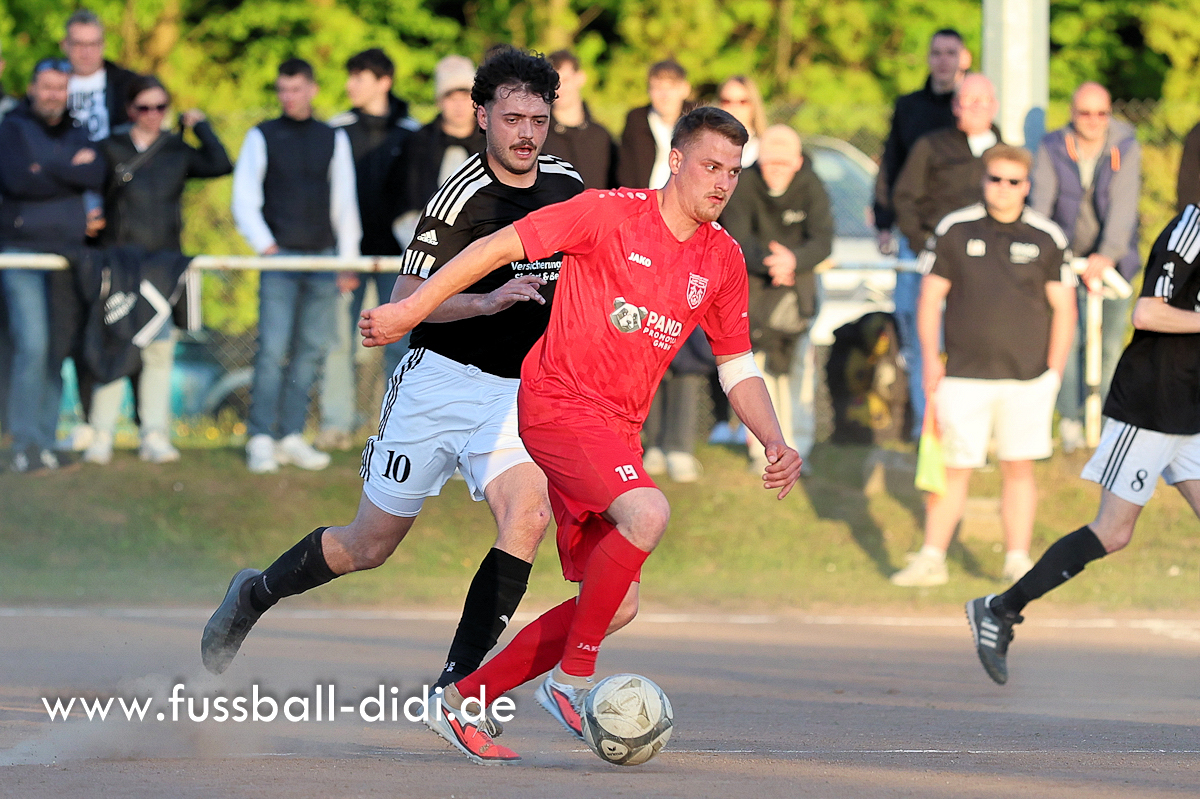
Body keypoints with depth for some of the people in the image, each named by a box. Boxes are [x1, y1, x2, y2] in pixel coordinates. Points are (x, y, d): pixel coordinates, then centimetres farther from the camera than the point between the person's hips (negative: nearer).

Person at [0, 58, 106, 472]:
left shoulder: (76, 134, 16)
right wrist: (71, 169, -8)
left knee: (57, 351, 3)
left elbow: (96, 173, -3)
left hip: (67, 252, 5)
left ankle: (45, 440, 8)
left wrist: (48, 169, -10)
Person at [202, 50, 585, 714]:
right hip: (441, 381, -4)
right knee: (370, 545, 5)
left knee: (528, 516, -23)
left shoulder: (566, 182, 4)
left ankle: (458, 682, -18)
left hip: (516, 391, 4)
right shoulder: (461, 198, -16)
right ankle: (256, 593, 34)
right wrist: (485, 301, -35)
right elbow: (406, 299, -22)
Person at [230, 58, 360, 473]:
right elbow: (244, 199, 2)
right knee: (273, 349, -10)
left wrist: (348, 256, 8)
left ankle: (292, 437, 7)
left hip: (323, 259, 3)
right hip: (280, 257, -3)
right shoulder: (262, 137, 5)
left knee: (311, 350, 2)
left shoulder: (334, 139, 12)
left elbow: (345, 201, 14)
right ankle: (261, 440, -7)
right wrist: (264, 245, -9)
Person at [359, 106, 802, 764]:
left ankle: (461, 703, 15)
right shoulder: (610, 214, -10)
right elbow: (502, 247, -8)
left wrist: (774, 444, 0)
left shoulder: (723, 260, 9)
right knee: (648, 513, -31)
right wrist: (410, 310, -11)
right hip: (558, 402, -7)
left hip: (619, 427, 7)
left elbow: (739, 371, 16)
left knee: (615, 607, 3)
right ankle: (572, 680, -17)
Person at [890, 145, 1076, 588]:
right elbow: (930, 296, 7)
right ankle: (931, 559, 6)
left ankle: (1018, 559, 10)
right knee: (953, 468, -1)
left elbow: (1064, 306, 6)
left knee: (1019, 468, 3)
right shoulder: (954, 230, 3)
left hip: (1027, 378, 0)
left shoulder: (1047, 238, 3)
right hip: (965, 376, 0)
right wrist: (930, 357, -1)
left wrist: (1054, 371, -1)